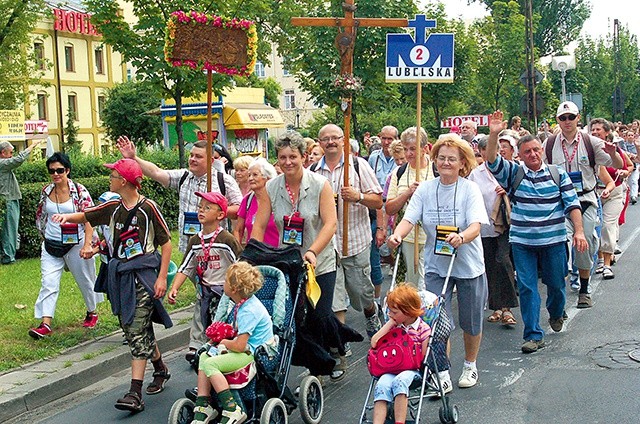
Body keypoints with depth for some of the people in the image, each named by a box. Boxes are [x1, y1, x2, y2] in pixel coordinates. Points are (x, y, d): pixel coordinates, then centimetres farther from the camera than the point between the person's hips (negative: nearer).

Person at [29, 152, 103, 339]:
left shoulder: (79, 191, -12)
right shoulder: (46, 191, 2)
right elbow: (41, 216, 17)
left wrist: (87, 245, -25)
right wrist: (46, 235, 16)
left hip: (75, 244, -3)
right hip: (51, 246, 3)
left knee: (85, 280, 12)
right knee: (48, 283, -7)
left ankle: (92, 312, 35)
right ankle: (45, 324, -10)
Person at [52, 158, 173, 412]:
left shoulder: (148, 208, -9)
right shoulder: (113, 207, 9)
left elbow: (166, 242, -6)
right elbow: (85, 216, 17)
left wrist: (162, 277, -11)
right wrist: (67, 217, -7)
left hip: (143, 274, -7)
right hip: (120, 274, 7)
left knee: (137, 330, -11)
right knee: (131, 329, 12)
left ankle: (135, 393, -13)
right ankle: (161, 370, 33)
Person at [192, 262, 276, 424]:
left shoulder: (248, 311, -22)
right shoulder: (244, 303, 9)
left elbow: (239, 346, -25)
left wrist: (225, 342, -4)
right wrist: (225, 340, 8)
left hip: (254, 354, -11)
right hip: (249, 347, 11)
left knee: (210, 364, -20)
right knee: (204, 356, 2)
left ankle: (232, 410, -17)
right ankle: (203, 406, -2)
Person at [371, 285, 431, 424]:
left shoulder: (424, 329, -1)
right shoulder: (393, 325, 14)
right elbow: (374, 343, 1)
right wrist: (390, 322, 1)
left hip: (412, 370, -4)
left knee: (399, 381, -37)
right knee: (382, 385, -28)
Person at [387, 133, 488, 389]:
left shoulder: (470, 189, -8)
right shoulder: (425, 189, -2)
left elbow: (476, 225, -20)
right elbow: (409, 218, -10)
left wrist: (461, 237, -42)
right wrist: (397, 235, -32)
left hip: (468, 265, -1)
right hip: (435, 265, 1)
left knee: (471, 322, 13)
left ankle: (470, 366, 36)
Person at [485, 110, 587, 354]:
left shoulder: (557, 174, 3)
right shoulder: (514, 173, 1)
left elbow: (572, 204, 2)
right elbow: (492, 161, -14)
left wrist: (579, 231, -9)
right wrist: (494, 135, -28)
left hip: (553, 240, 1)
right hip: (522, 241, 0)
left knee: (555, 283, 13)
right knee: (526, 287, -2)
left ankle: (556, 313, 45)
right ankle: (533, 335, 4)